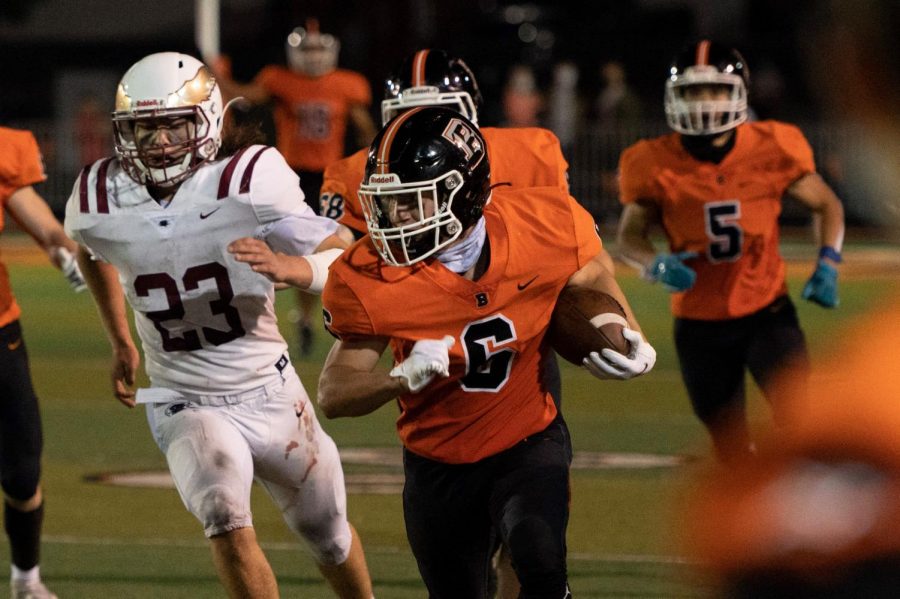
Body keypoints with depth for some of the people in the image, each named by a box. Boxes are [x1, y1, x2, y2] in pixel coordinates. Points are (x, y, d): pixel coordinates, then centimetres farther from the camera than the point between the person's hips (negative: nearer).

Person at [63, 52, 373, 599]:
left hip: (269, 392, 0)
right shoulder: (101, 202, -10)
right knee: (224, 513, -29)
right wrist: (121, 342, 22)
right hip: (185, 405, 0)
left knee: (331, 538, 18)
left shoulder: (251, 181, -21)